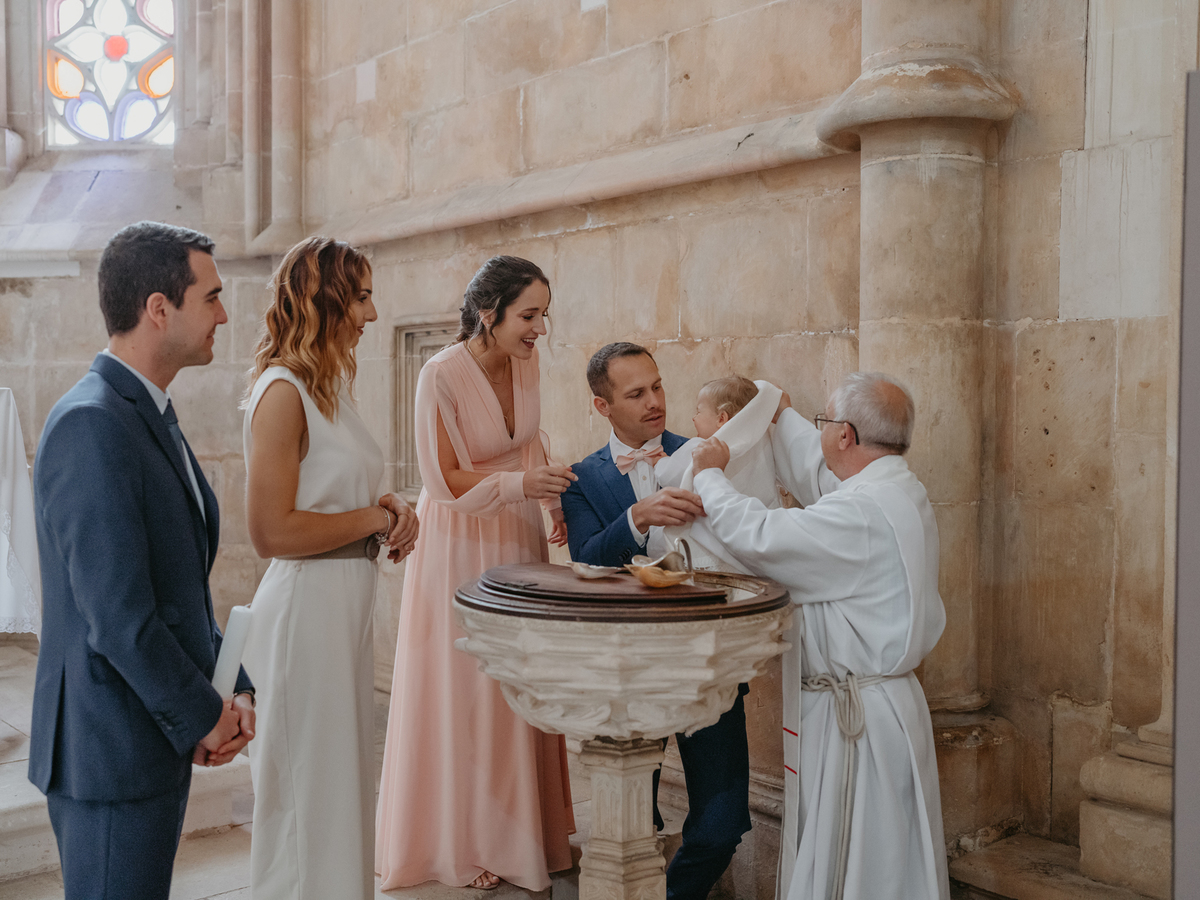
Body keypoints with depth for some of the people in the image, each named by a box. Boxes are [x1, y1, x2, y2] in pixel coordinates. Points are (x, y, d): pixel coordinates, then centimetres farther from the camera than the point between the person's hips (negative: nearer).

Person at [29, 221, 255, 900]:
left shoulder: (152, 414, 11)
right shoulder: (90, 424, -20)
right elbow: (118, 616, -24)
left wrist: (233, 689, 4)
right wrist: (202, 717, -12)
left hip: (153, 745, 9)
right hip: (113, 752, -9)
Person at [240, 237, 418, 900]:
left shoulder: (329, 387, 13)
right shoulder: (282, 391, -16)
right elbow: (271, 531, -21)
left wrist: (384, 508, 3)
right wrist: (374, 519, -11)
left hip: (345, 606, 9)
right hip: (306, 607, -9)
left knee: (342, 783, 19)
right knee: (309, 789, 4)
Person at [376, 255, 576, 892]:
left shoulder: (524, 363, -2)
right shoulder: (441, 376, -20)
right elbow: (444, 481, -18)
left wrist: (553, 501, 1)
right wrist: (520, 484, -28)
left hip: (518, 539, 6)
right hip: (459, 547, -6)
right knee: (461, 694, 4)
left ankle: (520, 828, 25)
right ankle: (460, 842, 20)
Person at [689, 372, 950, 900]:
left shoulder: (863, 514, -25)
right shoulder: (900, 492, 7)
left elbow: (754, 538, -23)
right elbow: (816, 474, 23)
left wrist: (710, 475, -6)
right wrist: (783, 416, 35)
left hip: (855, 716, -10)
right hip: (877, 700, 10)